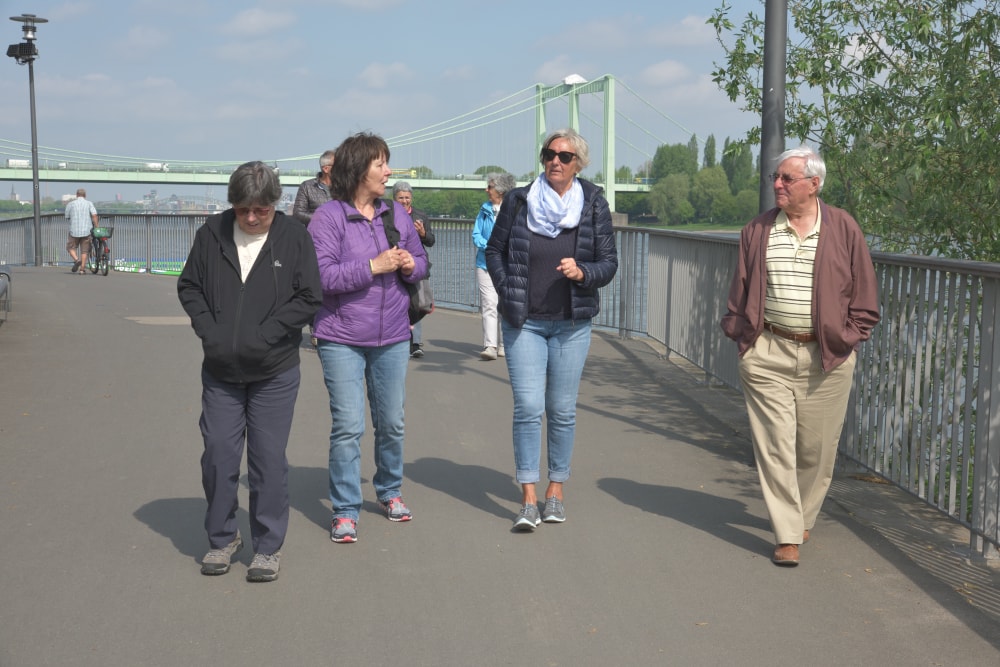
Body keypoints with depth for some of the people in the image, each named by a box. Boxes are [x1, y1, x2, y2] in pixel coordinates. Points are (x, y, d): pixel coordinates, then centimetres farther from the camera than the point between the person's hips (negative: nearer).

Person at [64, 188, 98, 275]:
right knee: (84, 250, 8)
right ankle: (82, 269, 4)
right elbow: (94, 215, -10)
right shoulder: (89, 204, 3)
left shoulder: (70, 204, 5)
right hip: (86, 231, 1)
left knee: (71, 247, 15)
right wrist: (96, 227, -6)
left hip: (74, 231, -1)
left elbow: (67, 217, 11)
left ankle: (76, 259, -11)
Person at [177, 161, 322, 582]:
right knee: (218, 455, 6)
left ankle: (268, 546, 18)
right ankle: (222, 537, 26)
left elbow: (309, 298, -7)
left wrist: (263, 335, -15)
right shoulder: (211, 235, 0)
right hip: (220, 371, 2)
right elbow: (189, 286, 9)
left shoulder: (295, 238, -6)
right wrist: (208, 330, -7)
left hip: (275, 374, -2)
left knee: (269, 460, 4)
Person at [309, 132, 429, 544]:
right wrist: (374, 267, -21)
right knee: (348, 427, -5)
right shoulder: (329, 217, -10)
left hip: (393, 339, 5)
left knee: (392, 423, 15)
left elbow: (421, 261, 16)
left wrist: (411, 265, -8)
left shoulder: (397, 214, 7)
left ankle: (389, 491, 36)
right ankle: (345, 512, 6)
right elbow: (320, 275, -19)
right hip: (342, 340, -5)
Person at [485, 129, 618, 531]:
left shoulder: (594, 206, 0)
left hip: (571, 323, 1)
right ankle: (528, 499, -1)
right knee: (528, 406, -6)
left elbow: (609, 262, 2)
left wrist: (582, 272, -17)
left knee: (562, 410, 7)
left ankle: (556, 489, 22)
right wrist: (507, 293, 0)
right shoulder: (519, 200, 0)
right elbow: (494, 249, 11)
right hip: (523, 321, 0)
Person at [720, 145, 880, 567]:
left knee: (817, 447, 8)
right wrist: (742, 334, 4)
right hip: (767, 354, 1)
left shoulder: (844, 230, 1)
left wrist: (846, 338, 0)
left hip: (827, 358, 0)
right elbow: (740, 291, 12)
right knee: (774, 444, -4)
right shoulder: (757, 230, 6)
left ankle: (802, 518, 30)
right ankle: (787, 535, 2)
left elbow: (864, 296, 5)